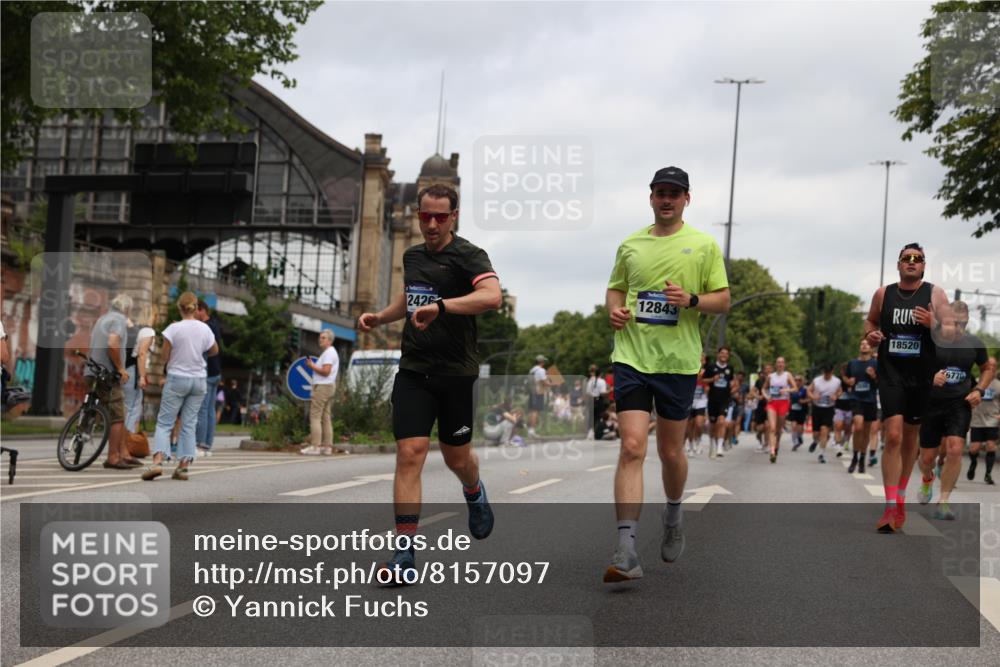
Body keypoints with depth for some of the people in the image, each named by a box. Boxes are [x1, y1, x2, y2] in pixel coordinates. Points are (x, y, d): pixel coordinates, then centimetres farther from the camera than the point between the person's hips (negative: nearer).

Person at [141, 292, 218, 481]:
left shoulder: (174, 328, -12)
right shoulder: (205, 329, 0)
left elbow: (164, 356, -9)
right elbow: (215, 351, 15)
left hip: (177, 379, -3)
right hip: (199, 380, 3)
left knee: (164, 422, 1)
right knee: (189, 424, 8)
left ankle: (157, 461, -16)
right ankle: (183, 466, 4)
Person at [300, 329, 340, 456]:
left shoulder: (329, 353, -11)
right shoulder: (332, 352, 22)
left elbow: (325, 371, -20)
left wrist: (312, 366, -10)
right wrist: (313, 365, 13)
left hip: (322, 387, -11)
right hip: (329, 386, 11)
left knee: (315, 417, -12)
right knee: (326, 418, 8)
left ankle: (315, 446, -16)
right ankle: (327, 447, 6)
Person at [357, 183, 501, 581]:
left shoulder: (468, 256, -10)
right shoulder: (412, 256, 11)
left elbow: (492, 296, -30)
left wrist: (441, 306, -40)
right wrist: (378, 317, 15)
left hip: (456, 373, -4)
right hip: (413, 371, 4)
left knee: (457, 458, 12)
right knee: (409, 454, -10)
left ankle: (474, 493, 49)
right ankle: (405, 551, -9)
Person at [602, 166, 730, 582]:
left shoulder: (704, 245, 3)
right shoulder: (630, 245, 10)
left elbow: (723, 300, 3)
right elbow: (615, 289, 22)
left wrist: (691, 300, -16)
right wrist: (614, 310, 0)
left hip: (679, 361, 0)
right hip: (632, 357, 1)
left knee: (671, 453, 10)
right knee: (632, 447, -12)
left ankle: (673, 517, 41)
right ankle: (626, 552, -17)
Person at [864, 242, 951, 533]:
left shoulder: (935, 294, 1)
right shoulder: (883, 294, 5)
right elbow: (870, 320, 21)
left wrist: (931, 323, -21)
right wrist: (870, 334, -1)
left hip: (922, 375, 1)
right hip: (890, 372, -1)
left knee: (911, 437, 13)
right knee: (893, 436, -15)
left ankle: (901, 498, 31)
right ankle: (891, 508, -15)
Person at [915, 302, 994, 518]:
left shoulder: (974, 344, -1)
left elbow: (988, 368, 16)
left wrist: (979, 390, 0)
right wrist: (930, 378, -26)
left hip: (960, 404, 1)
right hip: (931, 403, -1)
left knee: (955, 450, -18)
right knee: (927, 456, 8)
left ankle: (943, 502, -7)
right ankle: (927, 479, 46)